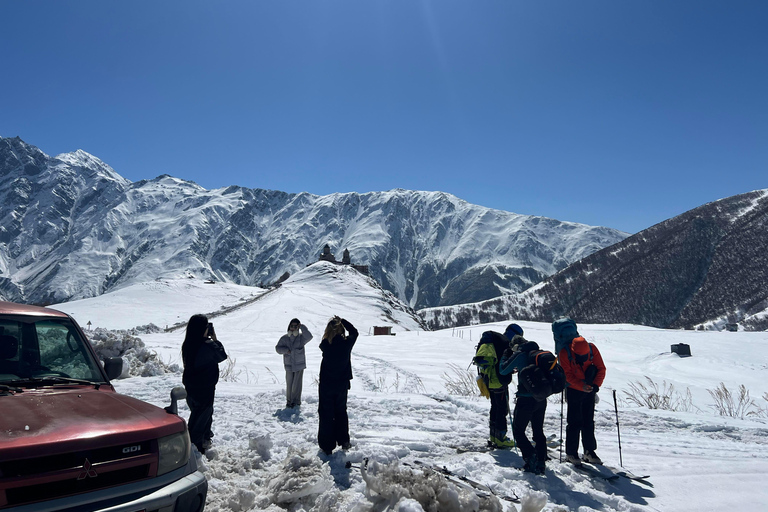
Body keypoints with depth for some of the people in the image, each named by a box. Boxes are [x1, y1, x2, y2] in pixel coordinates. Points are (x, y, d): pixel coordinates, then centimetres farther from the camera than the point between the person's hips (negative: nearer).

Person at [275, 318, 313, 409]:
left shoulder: (301, 337, -5)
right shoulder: (284, 338, 0)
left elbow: (309, 336, -24)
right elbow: (278, 348, 3)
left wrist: (302, 327, -26)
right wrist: (286, 350, -15)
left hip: (299, 365, -2)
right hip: (289, 365, 2)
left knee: (297, 384, 1)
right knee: (289, 384, 9)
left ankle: (296, 401, 15)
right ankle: (289, 401, 24)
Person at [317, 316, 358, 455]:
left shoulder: (326, 345, -20)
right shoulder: (347, 343, -14)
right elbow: (354, 331, 5)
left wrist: (333, 323, 1)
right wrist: (342, 321, 9)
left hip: (326, 385, -2)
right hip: (342, 384, 3)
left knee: (326, 414, 9)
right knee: (341, 411, 22)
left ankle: (327, 446, 14)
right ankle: (344, 441, 27)